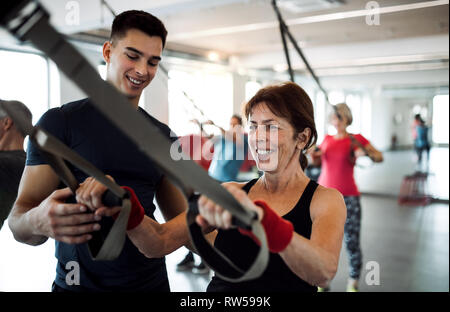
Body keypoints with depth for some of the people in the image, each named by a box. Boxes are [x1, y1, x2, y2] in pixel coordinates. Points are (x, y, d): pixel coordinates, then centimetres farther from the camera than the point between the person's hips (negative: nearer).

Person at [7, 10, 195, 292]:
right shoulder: (61, 121, -7)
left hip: (152, 282, 4)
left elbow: (182, 213, 5)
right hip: (78, 283, -3)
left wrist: (166, 237, -18)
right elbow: (19, 222, -10)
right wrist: (39, 222, -33)